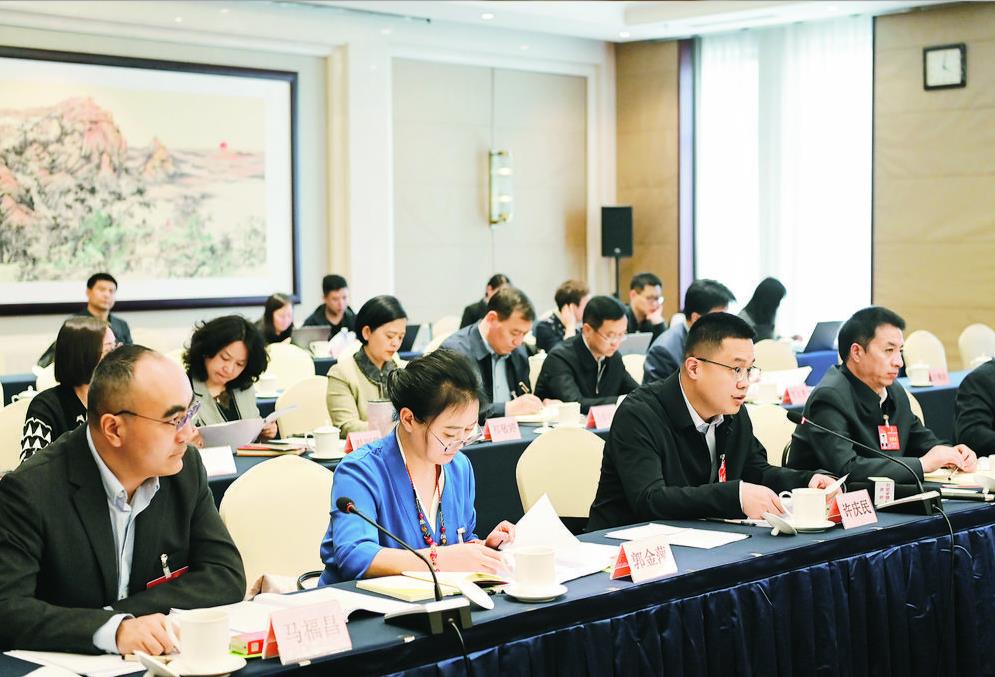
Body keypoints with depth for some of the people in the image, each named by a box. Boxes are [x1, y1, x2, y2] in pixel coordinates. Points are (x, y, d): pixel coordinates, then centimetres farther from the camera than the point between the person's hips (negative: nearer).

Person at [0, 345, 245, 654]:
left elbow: (228, 576, -2)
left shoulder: (187, 467, -1)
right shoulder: (30, 490, -14)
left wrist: (121, 614, -14)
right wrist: (113, 629, -32)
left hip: (164, 660, 4)